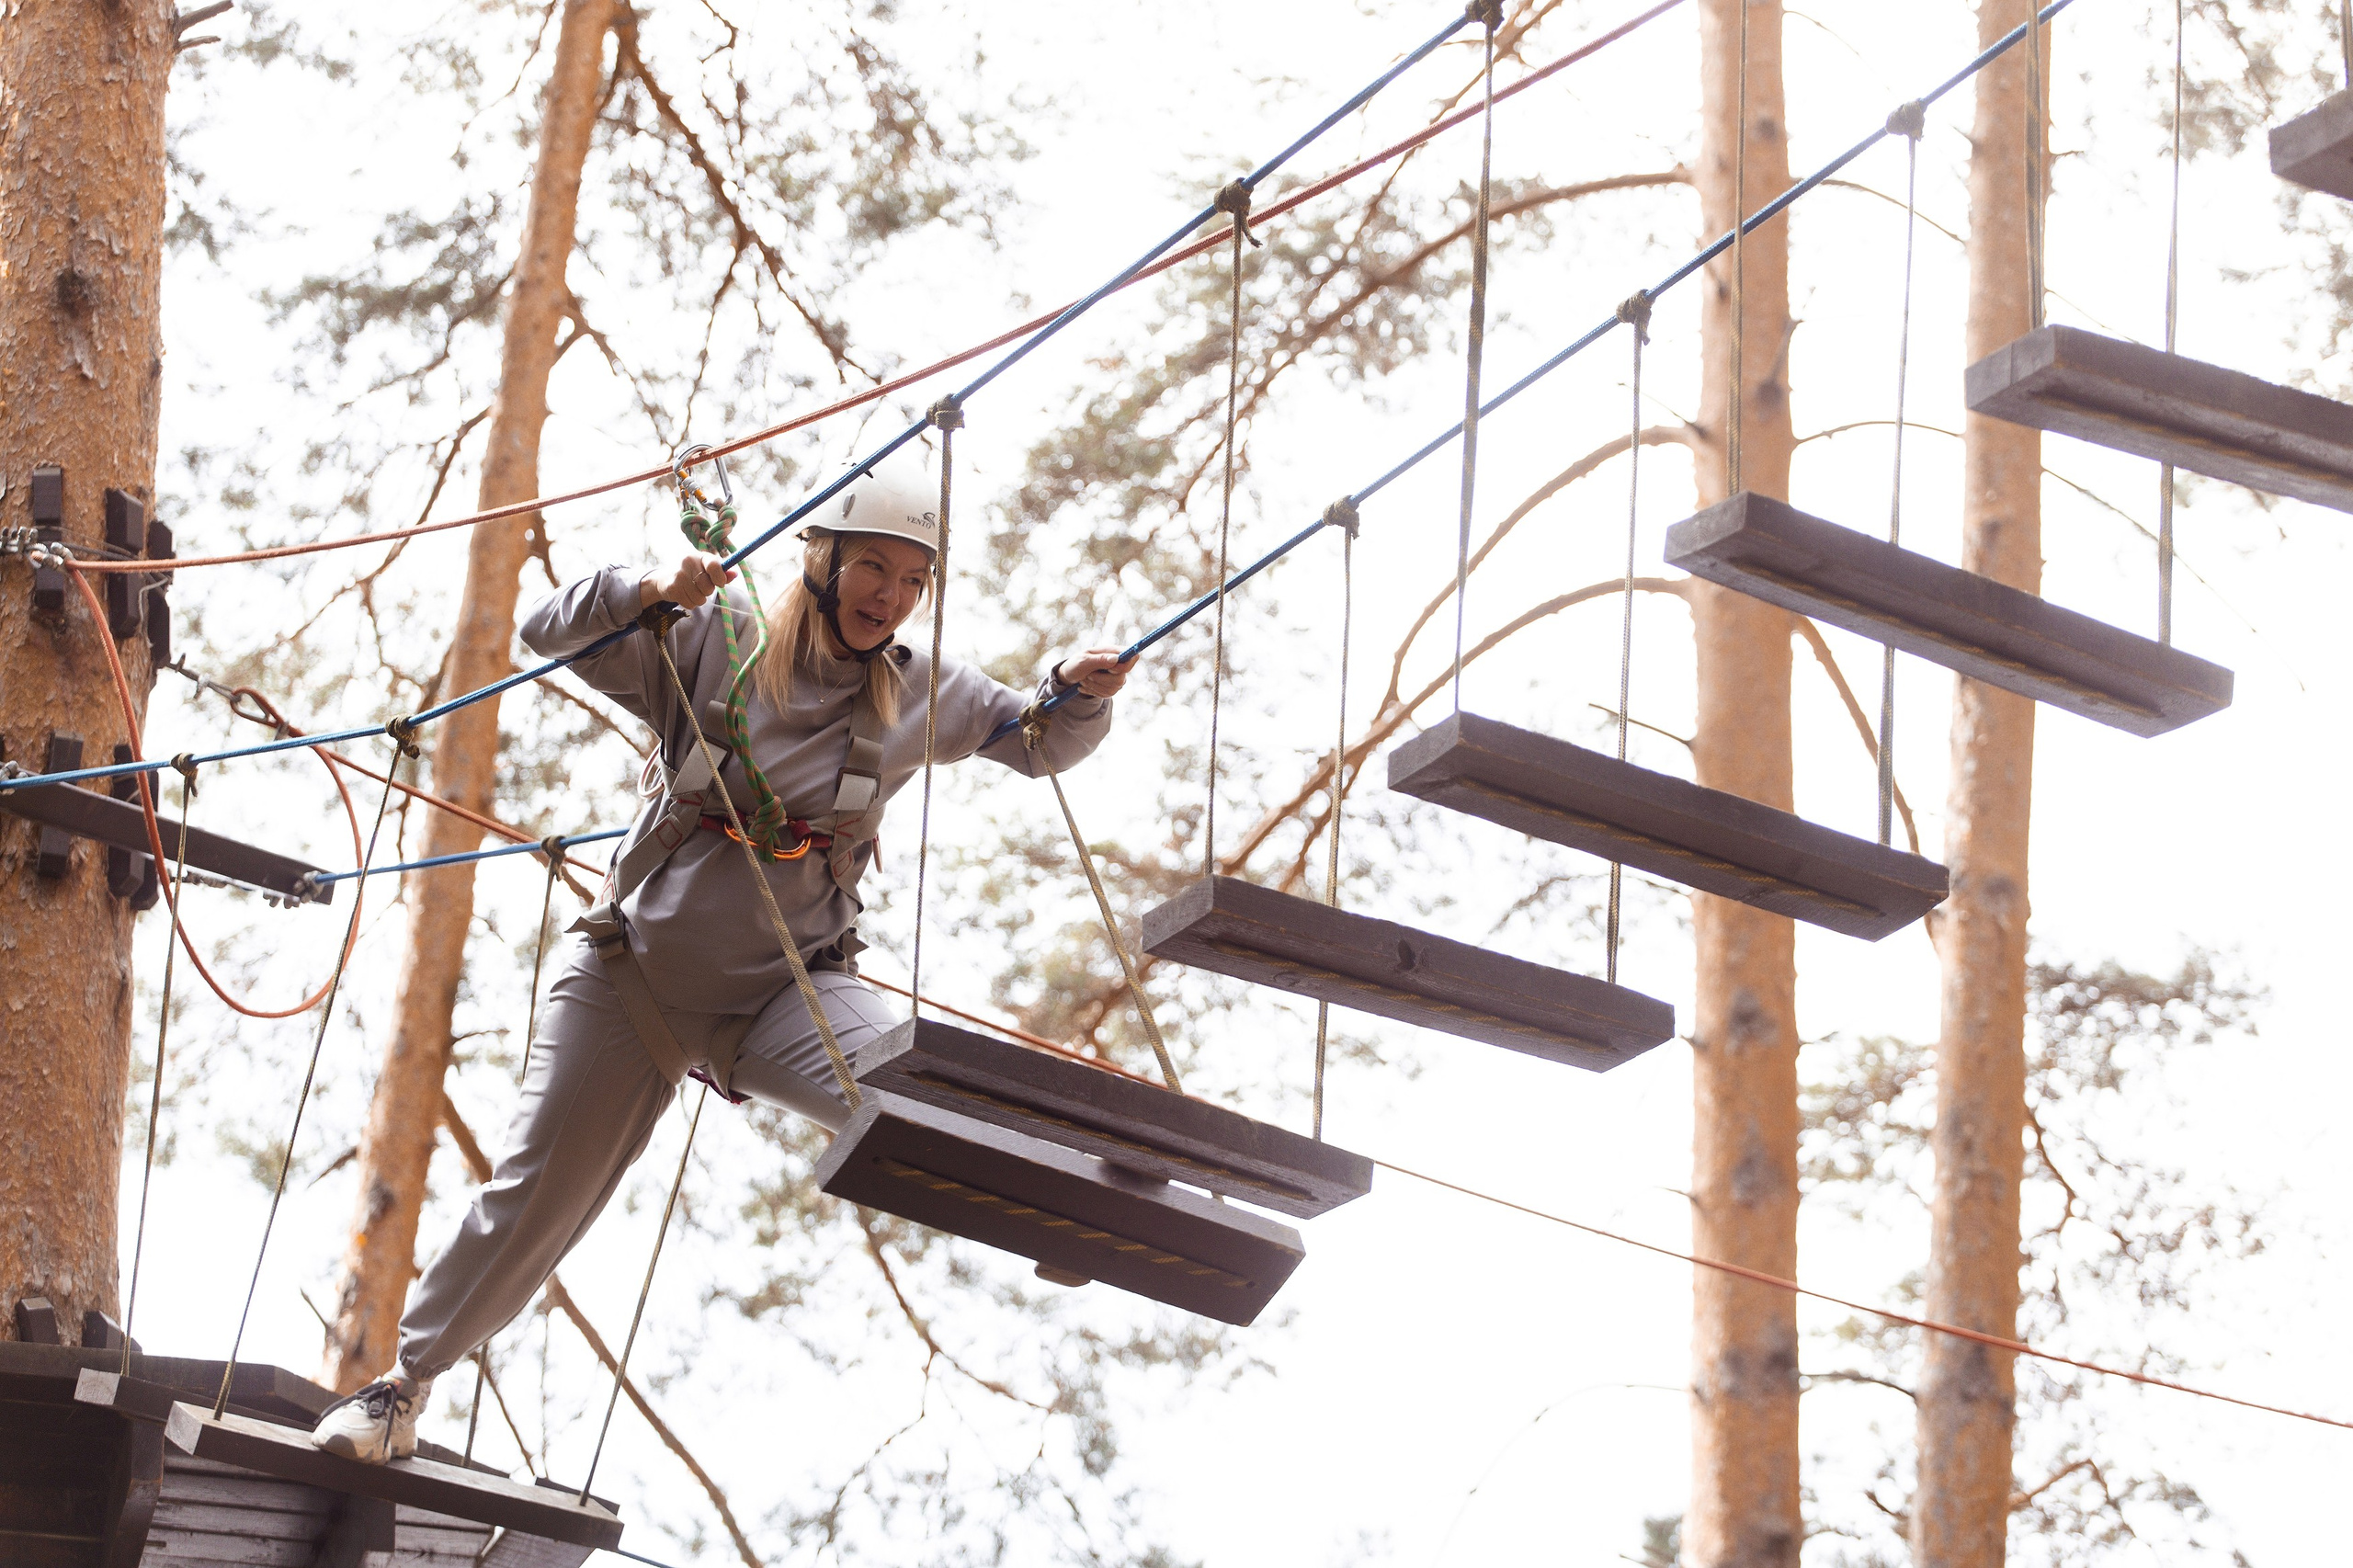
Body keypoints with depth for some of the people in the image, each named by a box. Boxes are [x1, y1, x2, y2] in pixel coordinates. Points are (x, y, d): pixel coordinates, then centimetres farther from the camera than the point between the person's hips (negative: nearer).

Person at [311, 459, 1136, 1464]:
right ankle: (407, 1381, 17)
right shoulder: (714, 643, -5)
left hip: (788, 982, 1)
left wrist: (1082, 692, -7)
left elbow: (1041, 743, 16)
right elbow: (548, 634, -6)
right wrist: (650, 589, -24)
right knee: (537, 1195, 3)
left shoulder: (919, 693, 2)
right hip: (636, 969, -1)